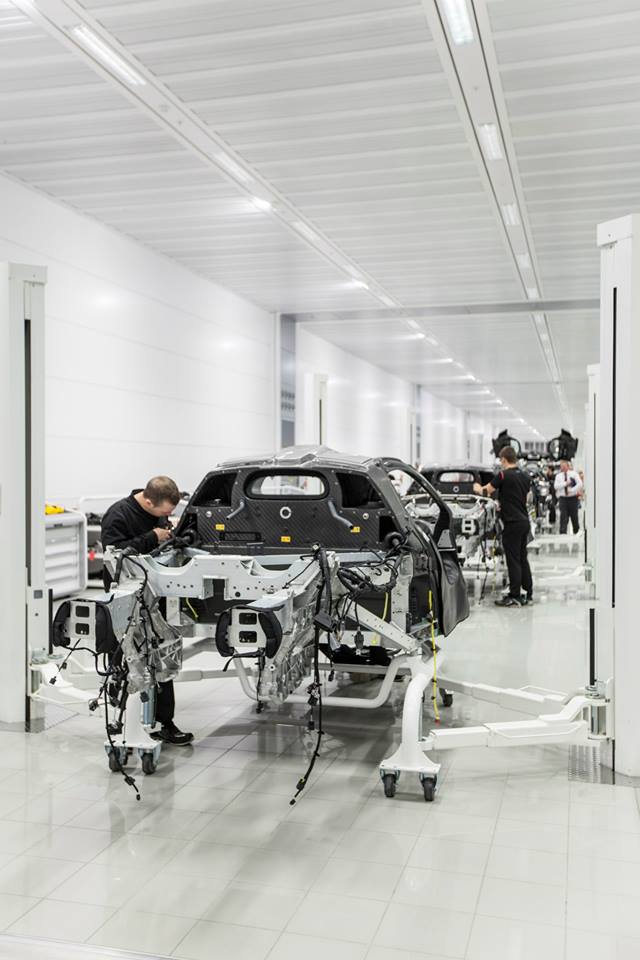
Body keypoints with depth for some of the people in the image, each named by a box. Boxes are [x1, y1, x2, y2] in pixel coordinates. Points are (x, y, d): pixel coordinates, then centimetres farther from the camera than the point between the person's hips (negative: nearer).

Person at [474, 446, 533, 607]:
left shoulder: (504, 475, -13)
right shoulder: (525, 476, 11)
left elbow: (485, 492, -7)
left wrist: (477, 488, 17)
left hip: (512, 523, -8)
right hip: (525, 521, 8)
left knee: (513, 560, -3)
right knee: (523, 559, 14)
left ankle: (515, 597, 0)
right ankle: (528, 594, 18)